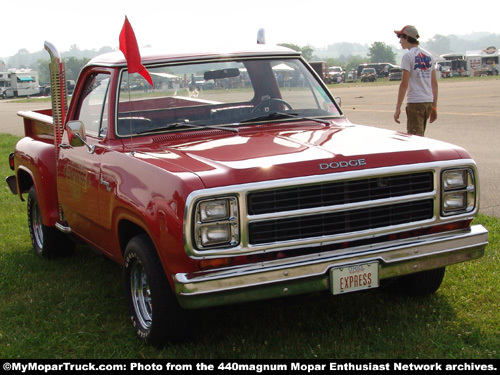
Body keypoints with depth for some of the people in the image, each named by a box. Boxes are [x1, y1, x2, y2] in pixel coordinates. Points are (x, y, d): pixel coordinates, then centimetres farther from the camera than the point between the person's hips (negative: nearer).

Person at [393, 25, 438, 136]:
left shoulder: (408, 56, -7)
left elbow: (404, 84, -13)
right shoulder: (429, 56, 14)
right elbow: (434, 84, 14)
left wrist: (398, 108, -11)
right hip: (428, 102, 8)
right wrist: (434, 106, 18)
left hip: (415, 102, -7)